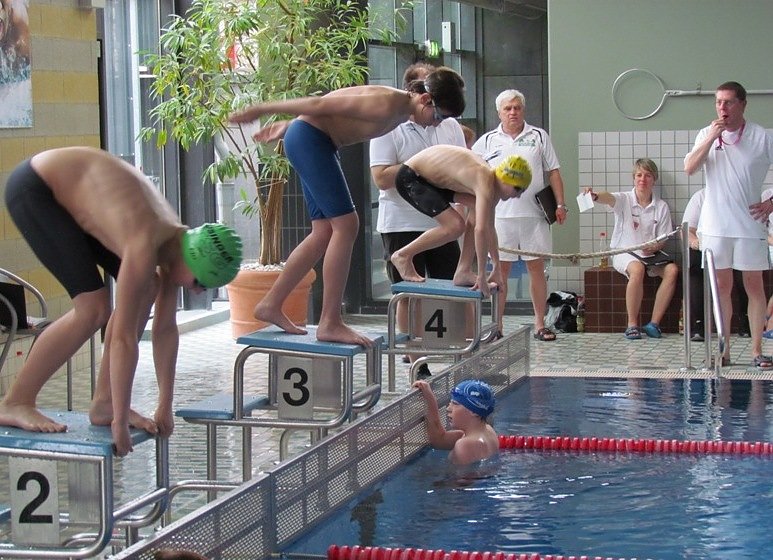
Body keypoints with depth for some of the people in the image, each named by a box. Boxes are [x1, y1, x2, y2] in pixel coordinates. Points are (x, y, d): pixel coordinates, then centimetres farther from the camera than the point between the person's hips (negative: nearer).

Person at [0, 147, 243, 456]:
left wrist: (165, 408, 4)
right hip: (32, 188, -9)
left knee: (146, 288, 2)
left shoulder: (178, 240, -7)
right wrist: (120, 424, -25)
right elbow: (123, 337, -30)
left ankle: (103, 403, 7)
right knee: (93, 307, -18)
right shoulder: (146, 247, -32)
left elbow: (166, 328, 2)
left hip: (69, 192, 9)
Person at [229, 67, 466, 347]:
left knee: (325, 232, 10)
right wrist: (261, 110, -16)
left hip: (317, 142, 11)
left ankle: (270, 305, 17)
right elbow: (321, 104, -21)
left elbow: (331, 108, 17)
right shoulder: (388, 106, -23)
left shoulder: (402, 111, 8)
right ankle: (330, 323, -12)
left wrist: (287, 125, 23)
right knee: (346, 225, -14)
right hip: (308, 138, -11)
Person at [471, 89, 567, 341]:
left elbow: (553, 172, 10)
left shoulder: (539, 137, 8)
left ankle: (540, 324, 10)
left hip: (533, 214, 0)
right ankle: (497, 326, 8)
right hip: (500, 214, 0)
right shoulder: (487, 141, 8)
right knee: (501, 269, 2)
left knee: (537, 268, 3)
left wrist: (560, 204, 1)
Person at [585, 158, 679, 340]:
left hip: (650, 255, 3)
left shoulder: (661, 206, 8)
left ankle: (653, 323, -20)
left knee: (672, 270, -25)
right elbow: (609, 198, -24)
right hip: (624, 253, -3)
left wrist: (654, 247, -17)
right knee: (637, 269, -36)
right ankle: (632, 325, -26)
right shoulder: (624, 199, 0)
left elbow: (663, 239, 7)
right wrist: (595, 196, -48)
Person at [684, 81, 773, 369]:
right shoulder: (706, 134, 5)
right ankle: (724, 349, 11)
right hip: (715, 225, 2)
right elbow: (689, 168, -8)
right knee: (722, 286, 6)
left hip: (749, 225, -2)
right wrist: (711, 137, -15)